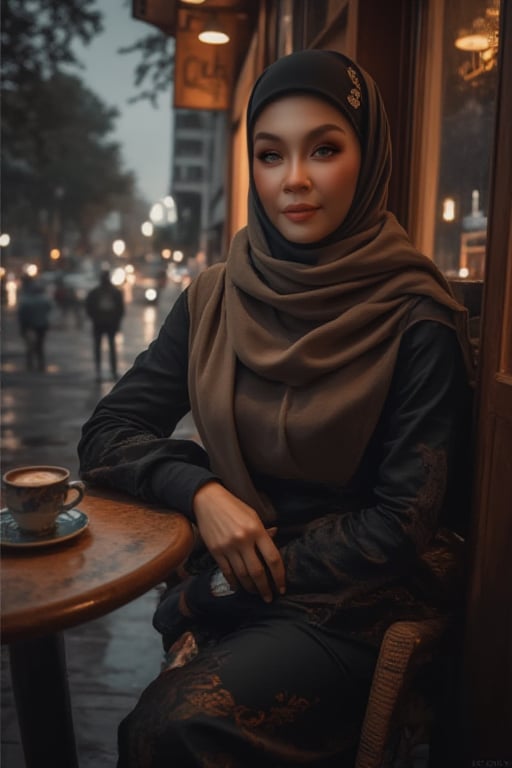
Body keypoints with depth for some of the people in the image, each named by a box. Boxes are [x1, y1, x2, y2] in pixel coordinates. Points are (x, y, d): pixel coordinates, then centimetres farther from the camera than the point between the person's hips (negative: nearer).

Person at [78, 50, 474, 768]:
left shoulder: (416, 319, -11)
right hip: (233, 580, 3)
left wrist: (207, 595, -12)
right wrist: (199, 489, -17)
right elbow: (107, 434, 4)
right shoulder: (215, 299, 0)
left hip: (361, 600, -3)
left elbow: (404, 522, -10)